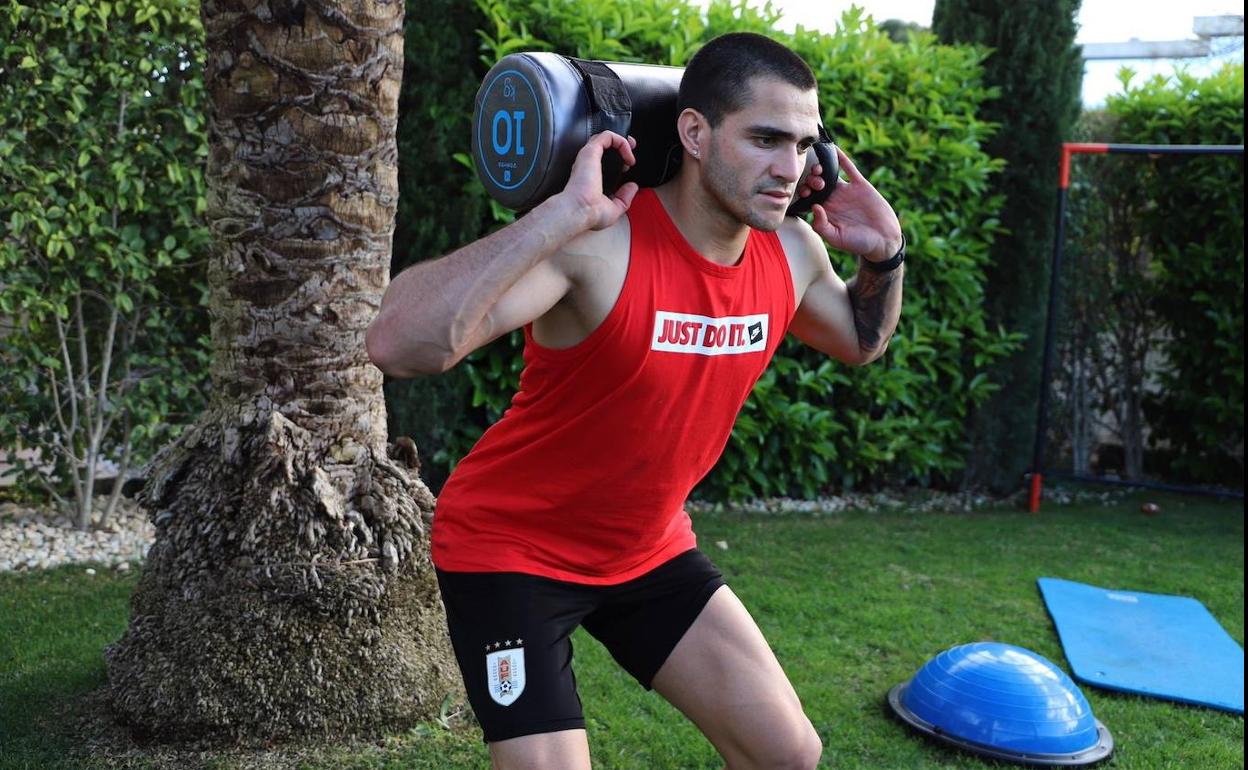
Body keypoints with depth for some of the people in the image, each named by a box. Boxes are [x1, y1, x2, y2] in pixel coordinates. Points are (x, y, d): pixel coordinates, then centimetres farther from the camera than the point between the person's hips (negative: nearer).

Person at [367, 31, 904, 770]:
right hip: (511, 549, -6)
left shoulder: (792, 251, -8)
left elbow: (861, 342, 16)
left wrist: (885, 255, -3)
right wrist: (561, 214, -45)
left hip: (650, 548, 7)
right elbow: (399, 344, -43)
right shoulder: (597, 245, -30)